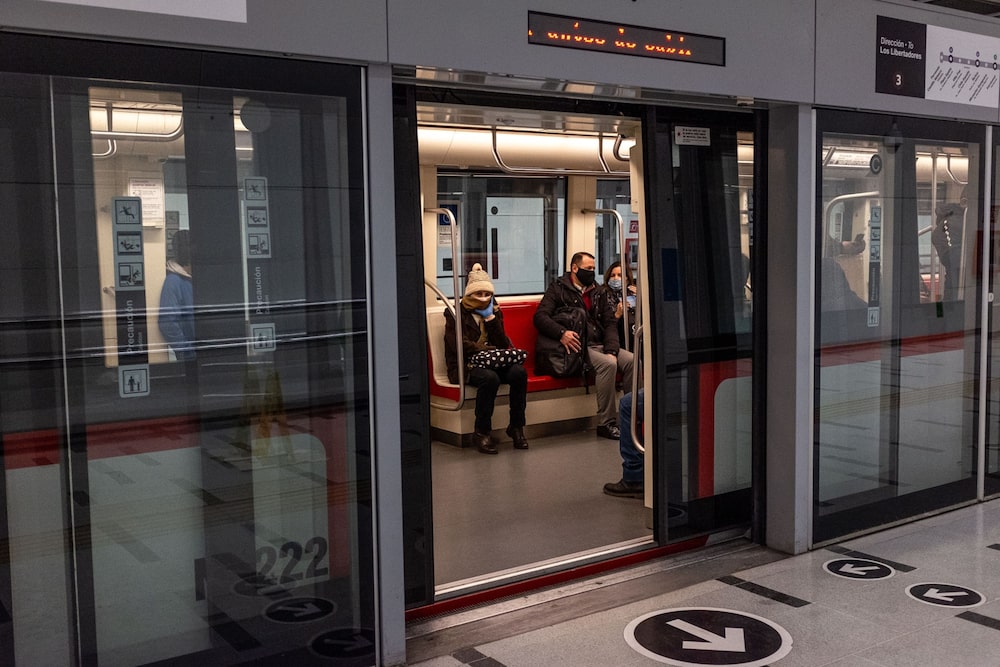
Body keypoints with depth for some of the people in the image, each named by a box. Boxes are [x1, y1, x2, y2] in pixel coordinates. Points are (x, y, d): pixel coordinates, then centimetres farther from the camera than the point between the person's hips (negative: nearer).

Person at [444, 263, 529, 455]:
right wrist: (491, 350, -16)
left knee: (519, 372, -26)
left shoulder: (494, 311, 16)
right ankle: (482, 432, -24)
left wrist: (490, 317, -4)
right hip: (464, 366, -5)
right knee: (490, 378, -37)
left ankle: (516, 426, -15)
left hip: (491, 363, 5)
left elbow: (503, 345, 4)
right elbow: (460, 346, -13)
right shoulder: (456, 313, 2)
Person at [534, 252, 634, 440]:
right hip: (579, 347, -6)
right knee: (607, 364, -31)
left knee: (631, 360, -19)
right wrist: (561, 333, -26)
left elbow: (610, 323, 11)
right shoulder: (558, 289, 4)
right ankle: (606, 423, -23)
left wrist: (611, 350, -7)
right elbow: (540, 316, -8)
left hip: (601, 345, 6)